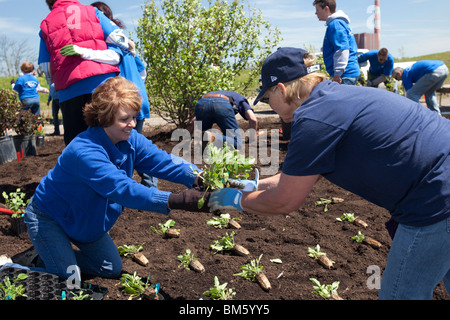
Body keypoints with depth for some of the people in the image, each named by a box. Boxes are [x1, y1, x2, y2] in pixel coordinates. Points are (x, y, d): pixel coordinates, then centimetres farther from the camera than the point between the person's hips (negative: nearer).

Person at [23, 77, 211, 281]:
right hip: (47, 218, -7)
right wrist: (176, 200, -58)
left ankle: (52, 254, 29)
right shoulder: (84, 152, -40)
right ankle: (38, 259, 16)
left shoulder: (130, 140, -15)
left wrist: (200, 178, -42)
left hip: (83, 219, 8)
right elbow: (122, 189, -49)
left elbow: (163, 161, -24)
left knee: (112, 269, 12)